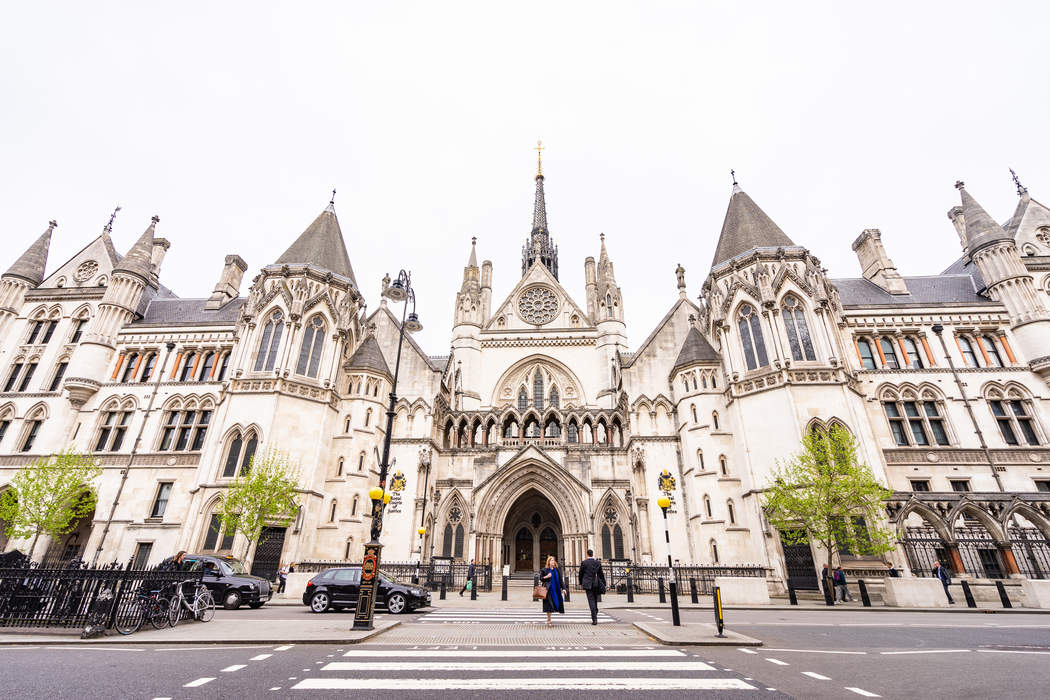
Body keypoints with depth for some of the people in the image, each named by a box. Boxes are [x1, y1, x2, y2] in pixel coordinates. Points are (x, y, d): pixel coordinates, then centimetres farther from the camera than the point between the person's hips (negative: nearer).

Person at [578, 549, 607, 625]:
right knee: (595, 600, 20)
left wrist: (581, 583, 18)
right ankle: (594, 615, 31)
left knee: (591, 600, -3)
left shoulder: (584, 563, -4)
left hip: (588, 584, -3)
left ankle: (594, 619, -10)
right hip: (596, 584, 3)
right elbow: (601, 574, 8)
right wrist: (603, 584, 16)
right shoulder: (598, 562, 3)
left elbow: (581, 574, 3)